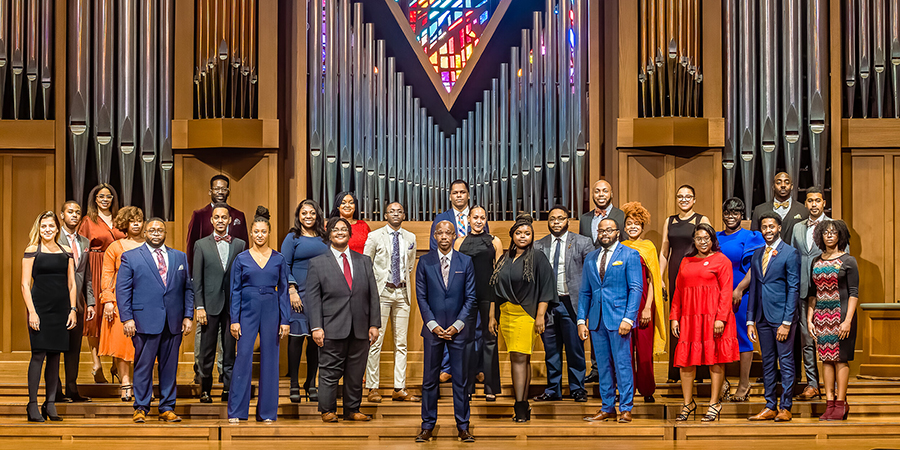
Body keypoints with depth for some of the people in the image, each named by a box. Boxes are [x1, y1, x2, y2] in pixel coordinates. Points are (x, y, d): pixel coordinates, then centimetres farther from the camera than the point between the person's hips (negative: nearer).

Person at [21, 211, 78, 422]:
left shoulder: (66, 252, 12)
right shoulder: (32, 251, 1)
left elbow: (71, 284, 13)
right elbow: (25, 284, -3)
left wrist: (72, 309, 4)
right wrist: (32, 311, -11)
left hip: (61, 309, 4)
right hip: (40, 307, -4)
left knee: (55, 356, 6)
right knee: (38, 355, -7)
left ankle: (50, 403, 12)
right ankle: (32, 404, -2)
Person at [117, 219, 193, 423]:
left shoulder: (180, 257, 14)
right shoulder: (130, 257, 5)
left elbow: (187, 289, 14)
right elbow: (122, 290, 1)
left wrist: (188, 316, 5)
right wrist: (127, 319, -8)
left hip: (173, 322, 3)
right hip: (145, 320, -3)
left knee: (169, 367, 6)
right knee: (143, 366, -1)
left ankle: (167, 409, 13)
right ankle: (141, 408, 8)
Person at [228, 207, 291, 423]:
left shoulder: (278, 259, 5)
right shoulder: (241, 259, 2)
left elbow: (283, 290, 6)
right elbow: (235, 291, 2)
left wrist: (285, 320, 0)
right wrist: (234, 320, -5)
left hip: (271, 312, 1)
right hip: (248, 311, -1)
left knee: (269, 359, 3)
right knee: (243, 357, -5)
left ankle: (267, 412, 10)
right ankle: (236, 411, 2)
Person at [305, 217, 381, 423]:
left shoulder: (364, 261, 13)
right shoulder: (317, 263, 5)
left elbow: (373, 295, 11)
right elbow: (312, 298, 0)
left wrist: (374, 324, 3)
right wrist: (316, 327, -9)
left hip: (360, 329, 3)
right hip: (333, 329, -3)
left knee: (356, 372, 7)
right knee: (330, 372, 0)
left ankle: (352, 410, 17)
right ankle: (327, 410, 12)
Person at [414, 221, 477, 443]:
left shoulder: (466, 262, 4)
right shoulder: (425, 262, 4)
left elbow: (470, 297, 2)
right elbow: (421, 297, 3)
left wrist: (457, 325, -7)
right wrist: (433, 324, -7)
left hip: (458, 330, 0)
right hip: (433, 329, 0)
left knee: (461, 380, 3)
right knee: (430, 380, 3)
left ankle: (463, 426, 11)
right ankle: (427, 425, 11)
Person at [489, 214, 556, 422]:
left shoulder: (537, 259, -2)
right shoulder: (504, 260, 14)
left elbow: (546, 288, -7)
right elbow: (496, 290, 16)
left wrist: (540, 316, -14)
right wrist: (492, 316, 12)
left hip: (525, 314, -6)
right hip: (506, 314, 6)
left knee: (519, 358, -13)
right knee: (520, 359, 9)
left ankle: (520, 407, -15)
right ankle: (523, 405, 12)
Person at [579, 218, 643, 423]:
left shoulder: (630, 255, 0)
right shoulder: (590, 258, 15)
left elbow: (636, 289, -5)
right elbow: (584, 292, 17)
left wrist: (628, 318, -14)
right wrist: (581, 320, 7)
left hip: (618, 318, -5)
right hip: (597, 320, 5)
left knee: (622, 364, -4)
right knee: (603, 366, 8)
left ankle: (626, 409, 2)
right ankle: (607, 408, 14)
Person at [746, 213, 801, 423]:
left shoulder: (790, 253, -6)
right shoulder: (757, 255, 13)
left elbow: (794, 289, -9)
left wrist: (786, 322, -14)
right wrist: (750, 320, 9)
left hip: (782, 316, -6)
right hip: (763, 317, 6)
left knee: (786, 362, -1)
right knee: (767, 362, 10)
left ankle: (785, 408, 4)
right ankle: (770, 407, 15)